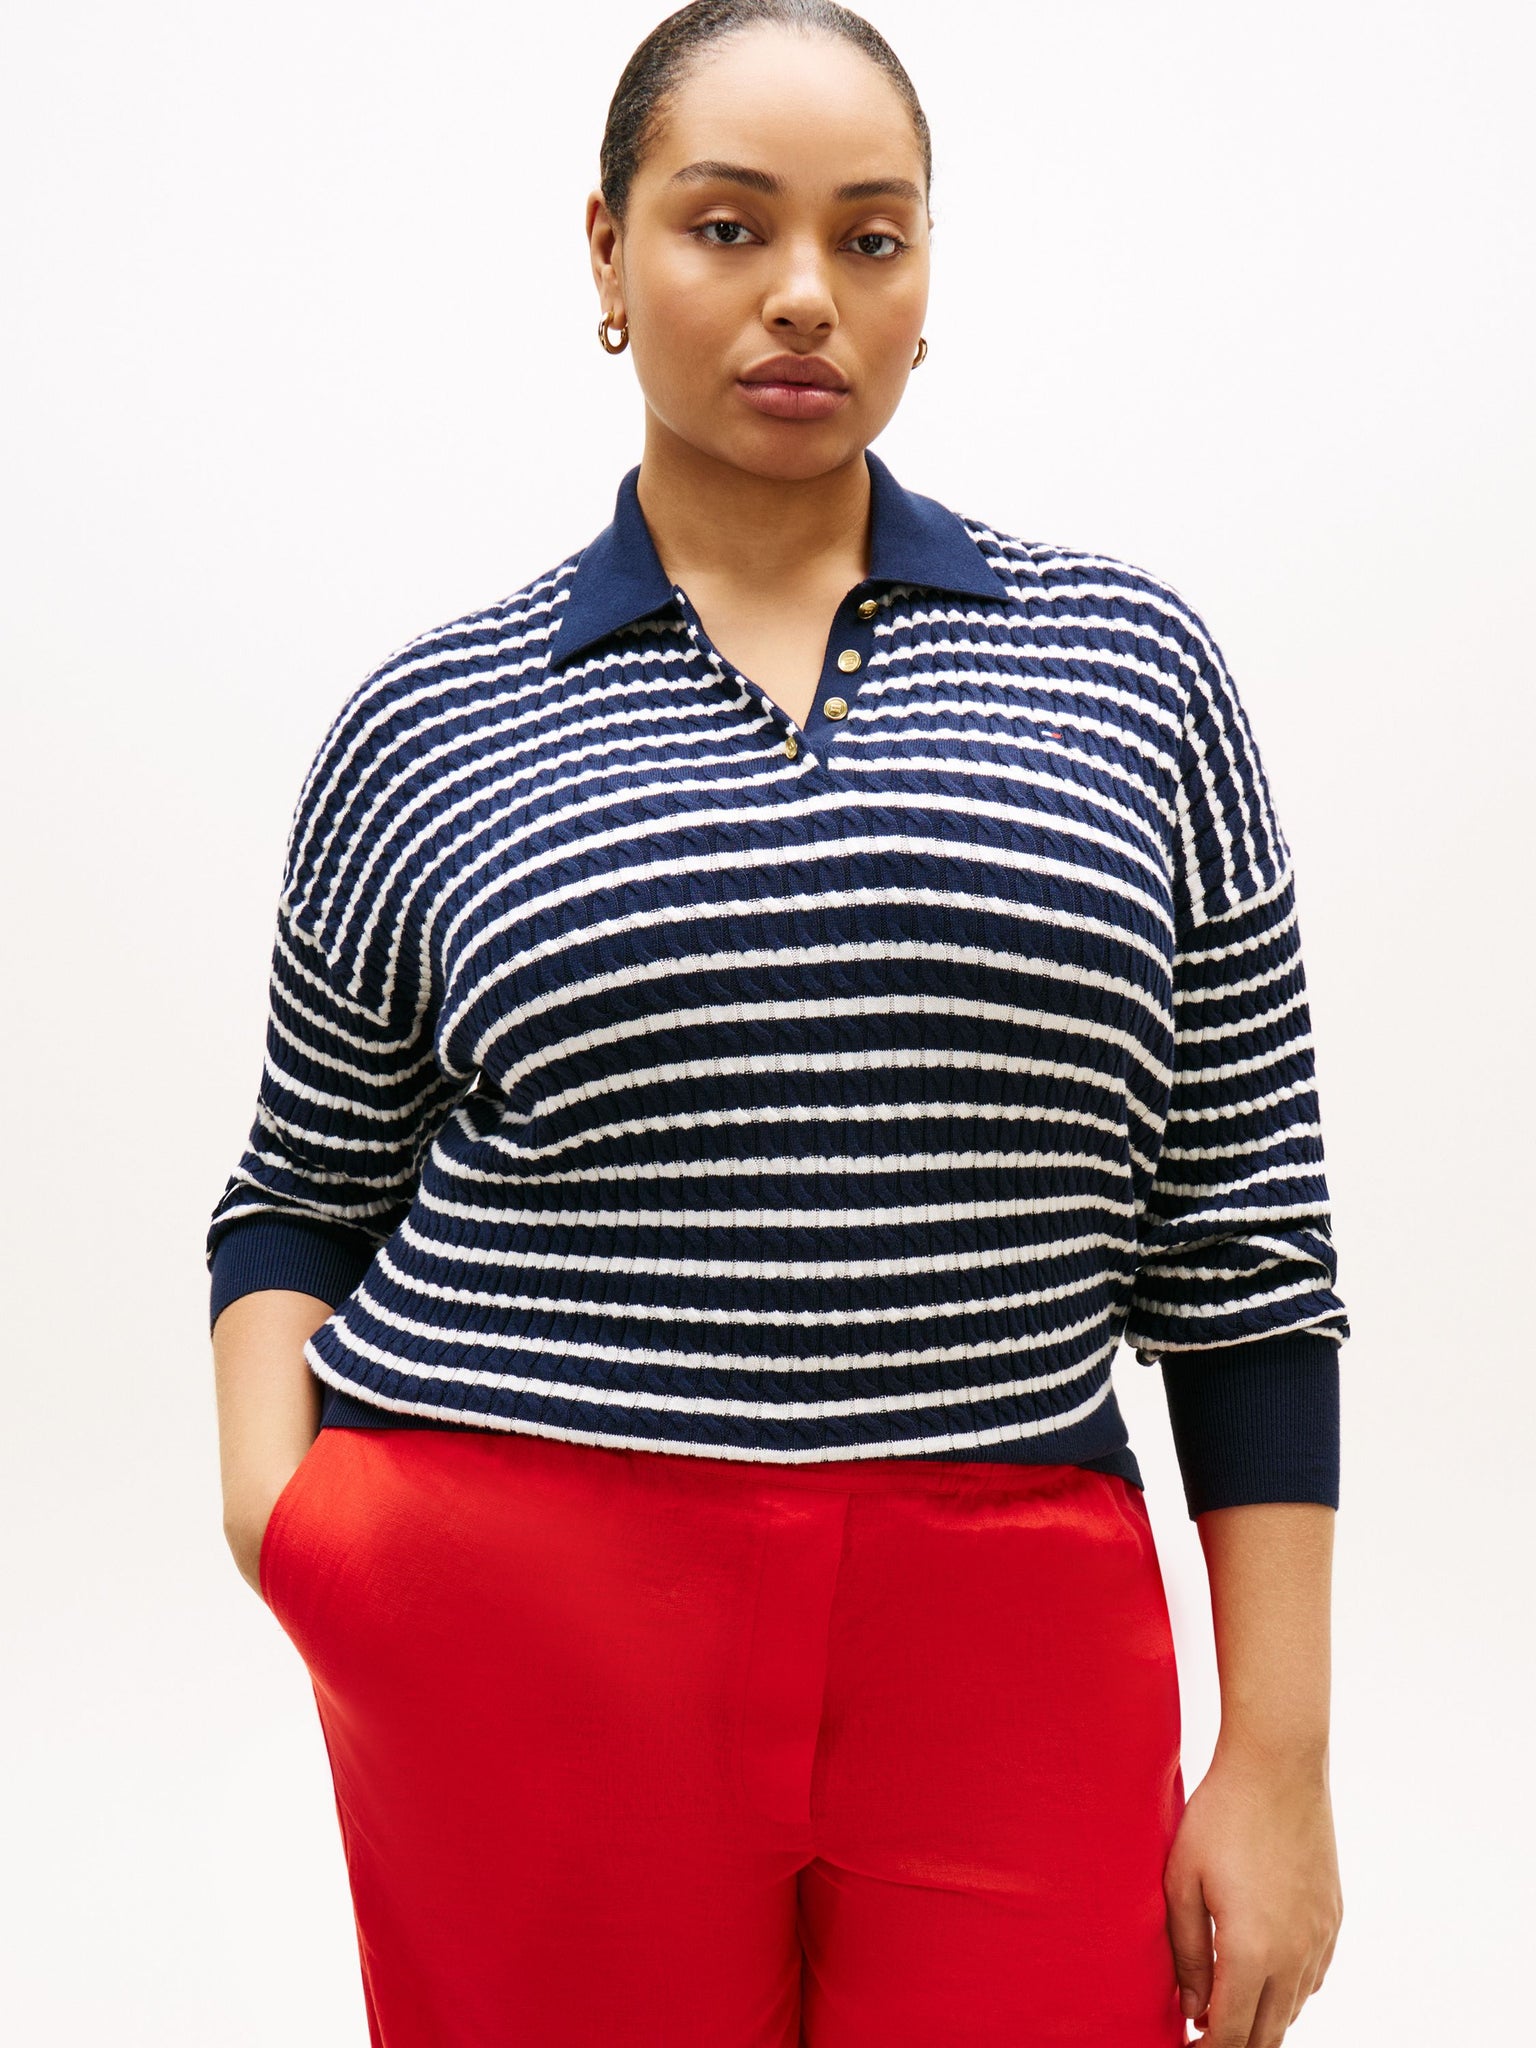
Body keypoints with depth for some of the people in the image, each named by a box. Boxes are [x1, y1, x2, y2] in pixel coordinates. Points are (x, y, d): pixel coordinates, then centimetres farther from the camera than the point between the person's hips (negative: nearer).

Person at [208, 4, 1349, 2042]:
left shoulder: (1131, 665, 4)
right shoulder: (428, 725, 4)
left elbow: (1241, 1234, 4)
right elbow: (301, 1197, 14)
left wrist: (1281, 1754, 1)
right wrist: (269, 1493, -5)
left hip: (1008, 1647, 1)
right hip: (519, 1641, 0)